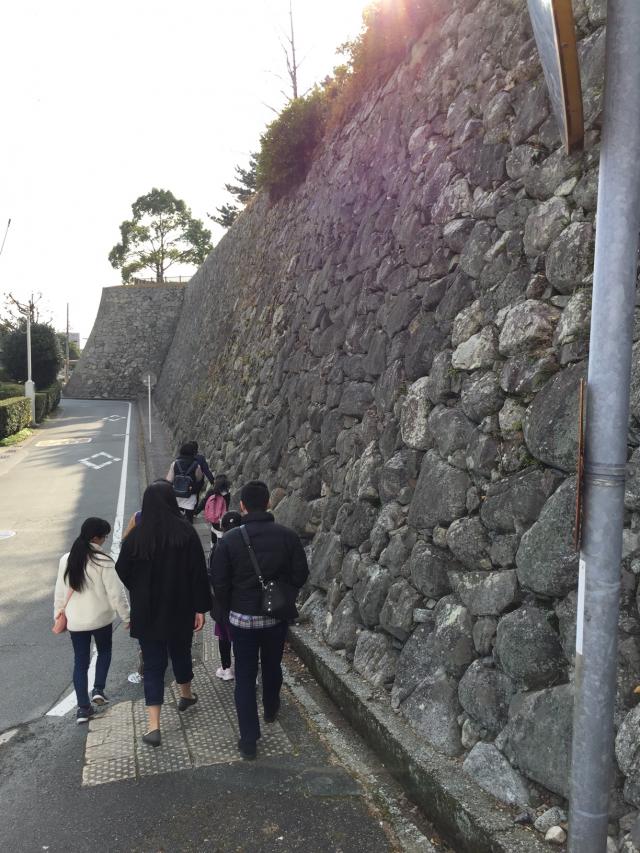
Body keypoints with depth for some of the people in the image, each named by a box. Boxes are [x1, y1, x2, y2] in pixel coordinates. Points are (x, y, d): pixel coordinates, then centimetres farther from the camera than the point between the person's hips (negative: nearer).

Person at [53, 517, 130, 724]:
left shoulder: (66, 560, -4)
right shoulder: (103, 561, -19)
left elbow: (60, 593, 5)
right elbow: (116, 593, -15)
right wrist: (126, 617, -3)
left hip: (75, 621, 3)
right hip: (101, 618, -3)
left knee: (80, 661, 13)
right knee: (104, 651, 24)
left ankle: (83, 707, 15)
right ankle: (98, 689, 16)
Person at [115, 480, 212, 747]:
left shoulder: (136, 537, -10)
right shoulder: (186, 533, -13)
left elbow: (122, 573, 1)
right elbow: (198, 573, -12)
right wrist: (200, 608, -4)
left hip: (147, 613, 0)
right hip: (180, 611, 0)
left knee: (153, 664, 7)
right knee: (181, 652, 23)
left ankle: (153, 726, 3)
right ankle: (186, 695, 46)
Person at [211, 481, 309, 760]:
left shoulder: (230, 540, -14)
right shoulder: (287, 536, -11)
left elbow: (219, 584, -9)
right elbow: (300, 576, -5)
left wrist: (229, 609, 8)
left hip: (242, 618, -2)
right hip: (277, 616, 2)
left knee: (245, 677, 9)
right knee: (272, 666, 25)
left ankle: (248, 741, 12)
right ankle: (271, 710, 49)